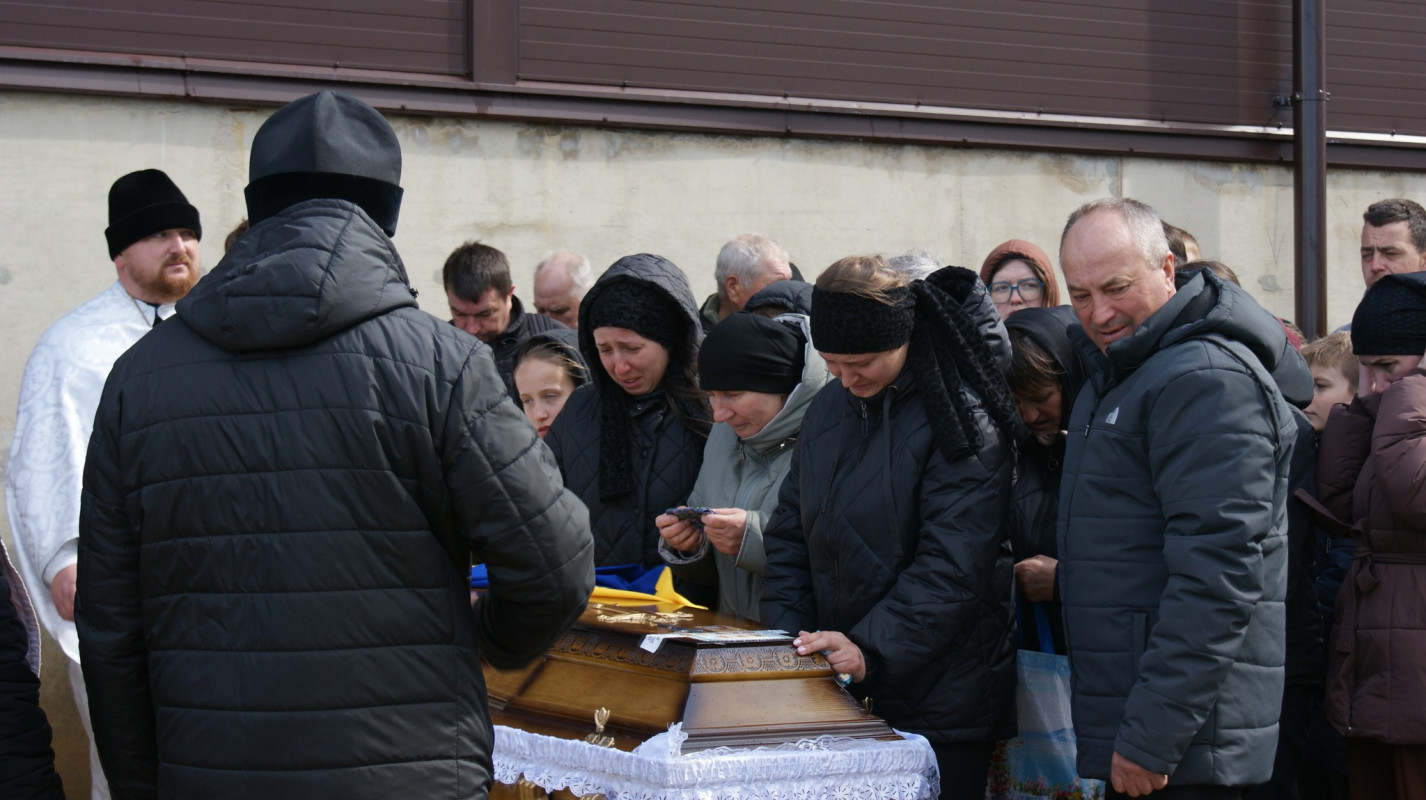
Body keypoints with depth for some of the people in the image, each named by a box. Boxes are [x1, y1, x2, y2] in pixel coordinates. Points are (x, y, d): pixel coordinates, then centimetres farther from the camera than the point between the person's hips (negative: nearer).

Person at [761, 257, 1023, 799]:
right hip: (838, 695, 6)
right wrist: (787, 637, -1)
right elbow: (789, 537, 13)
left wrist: (870, 650, -26)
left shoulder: (962, 423, -12)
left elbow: (952, 567, -19)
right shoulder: (827, 411, 10)